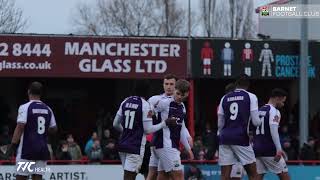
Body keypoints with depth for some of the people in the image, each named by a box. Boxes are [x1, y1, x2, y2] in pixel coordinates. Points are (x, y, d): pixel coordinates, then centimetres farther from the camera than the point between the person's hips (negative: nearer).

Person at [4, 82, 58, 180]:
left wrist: (12, 146, -12)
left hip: (27, 150, -5)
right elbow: (54, 129, 15)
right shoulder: (48, 109, 9)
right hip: (42, 150, 5)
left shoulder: (25, 107, -8)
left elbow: (20, 127, -14)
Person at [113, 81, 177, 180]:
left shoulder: (125, 102, 8)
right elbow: (148, 130, -11)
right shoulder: (145, 105, -10)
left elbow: (116, 124, 14)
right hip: (136, 146, -7)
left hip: (123, 144, 7)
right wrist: (165, 123, -3)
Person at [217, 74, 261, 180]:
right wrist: (260, 121, 20)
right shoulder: (250, 97, 3)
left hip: (225, 138, 4)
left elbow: (220, 124, 15)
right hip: (241, 138, -4)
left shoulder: (225, 98, 14)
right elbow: (256, 122, -2)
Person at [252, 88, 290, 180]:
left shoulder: (259, 111, 18)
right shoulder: (273, 111, -7)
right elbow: (273, 130, -20)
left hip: (257, 149, 7)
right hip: (269, 150, -7)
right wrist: (279, 149, -24)